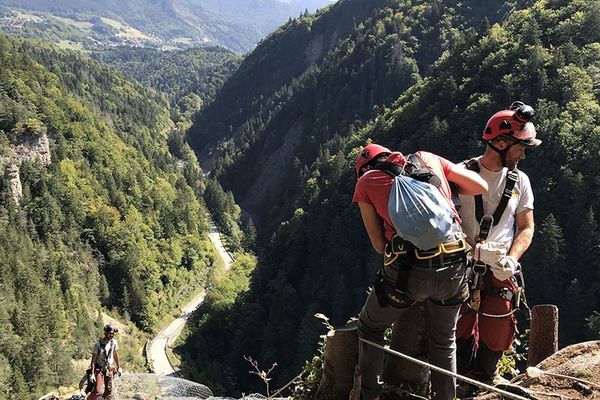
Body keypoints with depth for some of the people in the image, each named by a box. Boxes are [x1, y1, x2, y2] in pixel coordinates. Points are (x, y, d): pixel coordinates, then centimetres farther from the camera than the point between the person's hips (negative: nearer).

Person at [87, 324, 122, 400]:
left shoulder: (114, 342, -4)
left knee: (108, 391, 10)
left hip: (109, 369, 5)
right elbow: (93, 360, -15)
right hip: (99, 369, -5)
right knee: (98, 391, -18)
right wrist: (92, 374, -18)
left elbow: (116, 356, 9)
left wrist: (119, 367, 12)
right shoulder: (98, 344, -18)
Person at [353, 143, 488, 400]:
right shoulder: (427, 158, 19)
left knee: (370, 329, 24)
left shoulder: (365, 182, 12)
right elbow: (481, 186, 25)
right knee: (444, 342, 26)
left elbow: (379, 244, 12)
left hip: (409, 270, -3)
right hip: (454, 266, 3)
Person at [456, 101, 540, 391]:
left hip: (501, 271, 3)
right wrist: (477, 250, -20)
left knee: (496, 336, 4)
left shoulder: (520, 181, 6)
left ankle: (483, 386, 27)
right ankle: (462, 386, 29)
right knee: (462, 331, 7)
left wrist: (511, 259, -10)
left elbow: (526, 227, 8)